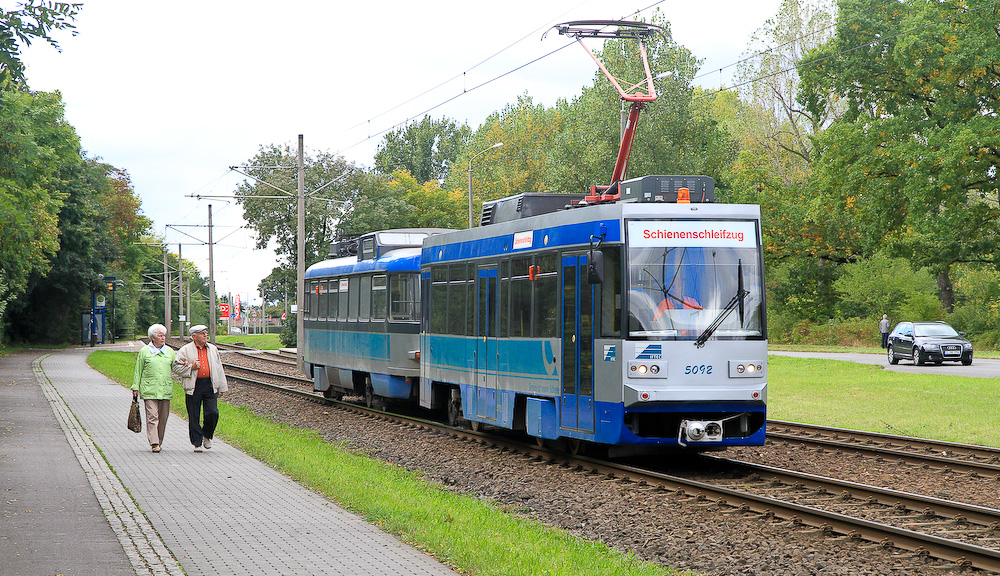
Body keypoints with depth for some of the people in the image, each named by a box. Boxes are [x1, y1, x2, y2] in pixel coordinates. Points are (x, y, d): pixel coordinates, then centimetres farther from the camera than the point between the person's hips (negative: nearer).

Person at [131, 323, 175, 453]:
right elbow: (138, 371, 6)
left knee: (163, 417, 5)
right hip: (149, 390, -3)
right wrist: (135, 387, 2)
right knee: (152, 416, -11)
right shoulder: (144, 351, 4)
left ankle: (159, 442, 17)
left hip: (165, 389, 4)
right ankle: (154, 443, -15)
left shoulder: (169, 351, 14)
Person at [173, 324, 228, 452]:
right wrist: (191, 367, -13)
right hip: (193, 387, -2)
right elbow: (176, 368, 0)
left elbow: (219, 369, 18)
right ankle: (197, 443, 11)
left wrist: (222, 388, 15)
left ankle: (207, 436, 16)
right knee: (194, 417, 1)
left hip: (210, 386, 2)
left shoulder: (213, 349, 14)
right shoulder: (185, 350, 2)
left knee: (213, 413, -9)